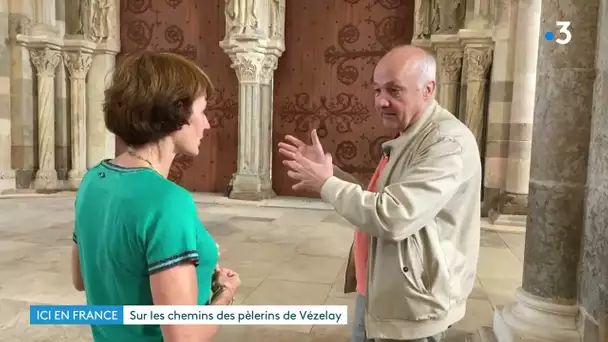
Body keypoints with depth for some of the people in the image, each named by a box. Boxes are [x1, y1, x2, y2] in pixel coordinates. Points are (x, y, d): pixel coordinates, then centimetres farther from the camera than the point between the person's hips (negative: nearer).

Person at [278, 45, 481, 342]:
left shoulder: (448, 142, -23)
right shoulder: (407, 136, 9)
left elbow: (392, 218, -32)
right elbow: (374, 201, 14)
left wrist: (327, 184, -18)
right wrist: (326, 169, 3)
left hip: (410, 310, -9)